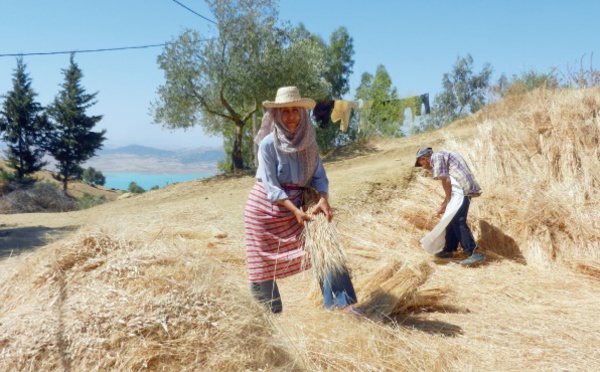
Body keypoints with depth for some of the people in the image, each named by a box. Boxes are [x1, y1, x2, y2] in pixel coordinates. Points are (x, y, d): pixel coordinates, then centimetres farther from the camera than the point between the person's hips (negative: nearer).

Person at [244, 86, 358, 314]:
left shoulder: (308, 142, -1)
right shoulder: (268, 144, -15)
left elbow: (319, 176, -2)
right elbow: (271, 187, -17)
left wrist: (323, 198, -22)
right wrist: (295, 210, -26)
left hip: (297, 202, 4)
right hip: (266, 206, -3)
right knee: (264, 263, 6)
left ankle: (342, 304, -9)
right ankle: (268, 314, 27)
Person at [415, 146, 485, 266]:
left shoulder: (436, 157, -3)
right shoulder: (444, 155, 26)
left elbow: (445, 180, -9)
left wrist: (447, 201, 2)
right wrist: (444, 204, 21)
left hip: (462, 190, -10)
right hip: (463, 189, 10)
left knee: (457, 221, -15)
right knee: (452, 220, 16)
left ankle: (475, 252, -19)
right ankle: (449, 250, 25)